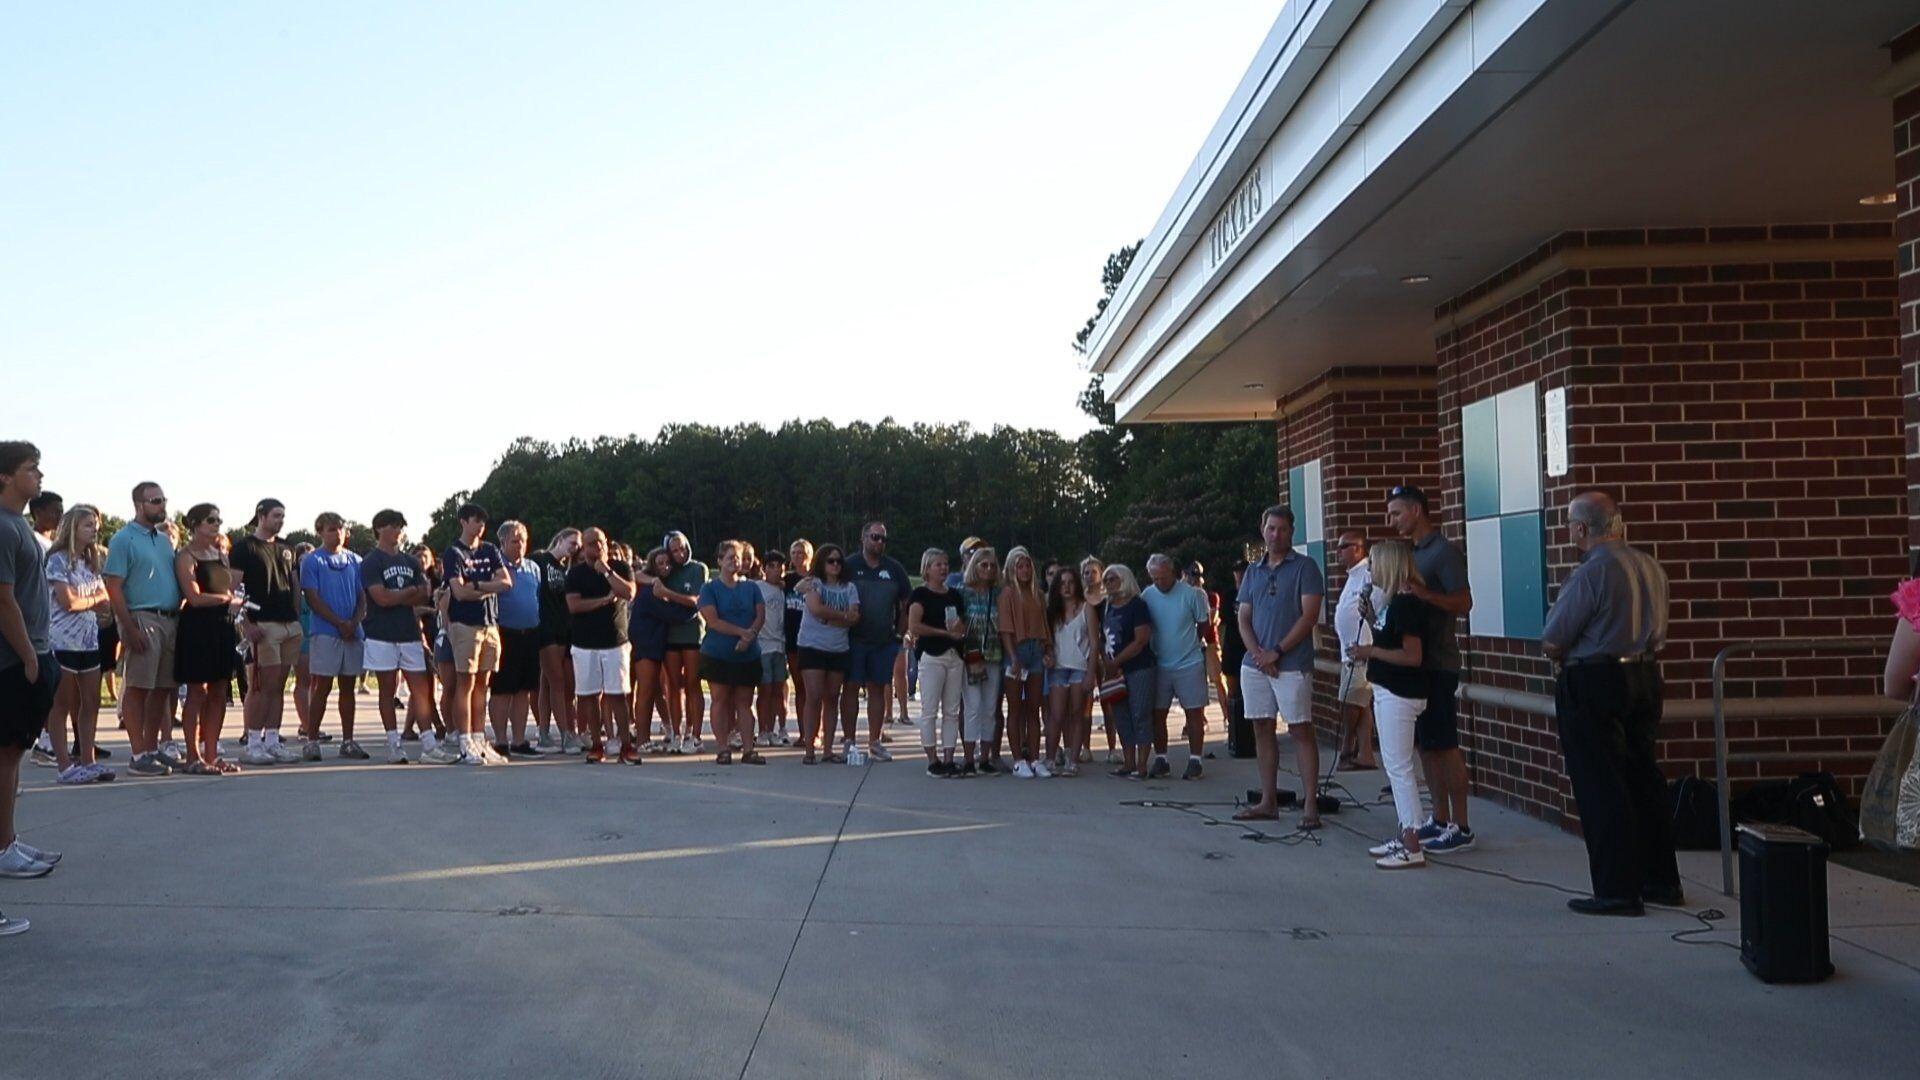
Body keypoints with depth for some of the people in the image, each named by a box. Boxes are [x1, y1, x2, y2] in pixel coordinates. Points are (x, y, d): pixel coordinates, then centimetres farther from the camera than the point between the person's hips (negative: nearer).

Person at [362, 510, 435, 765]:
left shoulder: (411, 562, 16)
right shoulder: (370, 562, -2)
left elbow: (424, 597, 8)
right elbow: (381, 598, -13)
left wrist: (395, 597, -8)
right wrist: (411, 591, -1)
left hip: (410, 633, 4)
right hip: (382, 636, -4)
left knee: (421, 688, -2)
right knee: (388, 689, 2)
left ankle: (428, 743, -3)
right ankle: (394, 746, 7)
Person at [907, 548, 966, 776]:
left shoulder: (954, 595, 16)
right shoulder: (920, 594, -3)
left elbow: (963, 625, 22)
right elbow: (914, 627, -14)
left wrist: (961, 629, -3)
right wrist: (946, 632, -10)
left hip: (954, 656, 6)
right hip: (931, 656, -6)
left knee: (952, 711, 5)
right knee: (930, 710, -3)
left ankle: (948, 759, 9)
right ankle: (932, 761, 2)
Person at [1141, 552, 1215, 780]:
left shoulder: (1191, 594, -9)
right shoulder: (1147, 596, -1)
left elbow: (1204, 624, 1)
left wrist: (1189, 644, 3)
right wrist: (1152, 650, 5)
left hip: (1189, 665, -3)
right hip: (1159, 665, 3)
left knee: (1194, 713, 2)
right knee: (1157, 714, 7)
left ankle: (1195, 761, 9)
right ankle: (1160, 760, 17)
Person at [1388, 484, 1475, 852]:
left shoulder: (1444, 552, -11)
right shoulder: (1412, 552, 15)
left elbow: (1463, 603, -19)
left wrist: (1422, 593, -30)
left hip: (1437, 663, -9)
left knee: (1444, 745, -5)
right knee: (1425, 745, 12)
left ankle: (1460, 827, 0)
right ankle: (1440, 819, 19)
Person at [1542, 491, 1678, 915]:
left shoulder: (1590, 573, -17)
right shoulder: (1651, 567, 8)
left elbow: (1551, 644, -15)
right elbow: (1656, 634, 15)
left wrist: (1568, 655, 8)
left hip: (1592, 685, -8)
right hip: (1645, 679, 8)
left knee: (1600, 789, -2)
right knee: (1644, 780, 16)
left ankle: (1617, 891, 1)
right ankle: (1662, 880, 23)